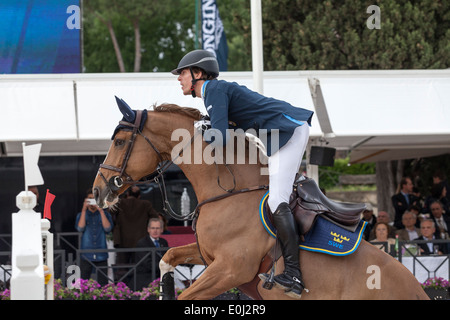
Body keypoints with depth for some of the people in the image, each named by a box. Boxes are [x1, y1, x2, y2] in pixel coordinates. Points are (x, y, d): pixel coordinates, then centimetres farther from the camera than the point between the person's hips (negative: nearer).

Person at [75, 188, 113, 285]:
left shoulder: (105, 214, 11)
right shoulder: (81, 215, 11)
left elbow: (108, 228, -6)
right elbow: (80, 228, -7)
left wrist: (101, 211, -10)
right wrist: (84, 210, -10)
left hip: (101, 256, 0)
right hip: (86, 255, 0)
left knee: (103, 283, -3)